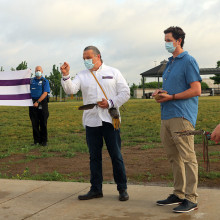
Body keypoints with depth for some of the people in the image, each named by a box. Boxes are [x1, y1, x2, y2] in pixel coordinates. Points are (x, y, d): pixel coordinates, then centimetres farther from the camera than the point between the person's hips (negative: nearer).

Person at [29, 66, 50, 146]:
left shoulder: (45, 81, 3)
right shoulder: (31, 81, 14)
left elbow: (45, 93, -8)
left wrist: (37, 102, -17)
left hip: (42, 103, -3)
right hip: (33, 104, 3)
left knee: (43, 123, 0)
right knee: (34, 123, 2)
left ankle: (44, 141, 7)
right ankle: (36, 140, 10)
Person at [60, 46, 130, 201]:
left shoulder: (113, 72, 8)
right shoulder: (82, 75, 13)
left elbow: (125, 93, 4)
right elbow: (71, 90, -3)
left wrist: (110, 103, -9)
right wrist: (66, 76, -18)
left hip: (109, 120, -2)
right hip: (91, 121, 3)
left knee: (116, 156, 0)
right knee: (94, 156, 8)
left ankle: (122, 189, 11)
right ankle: (96, 189, 18)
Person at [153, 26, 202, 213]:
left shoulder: (188, 61, -6)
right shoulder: (170, 62, 21)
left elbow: (196, 90, -13)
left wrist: (170, 97, -14)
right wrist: (159, 93, 8)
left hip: (182, 116, -9)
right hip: (167, 116, 9)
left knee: (187, 157, -6)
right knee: (174, 158, 13)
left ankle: (191, 199, -2)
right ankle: (179, 194, 22)